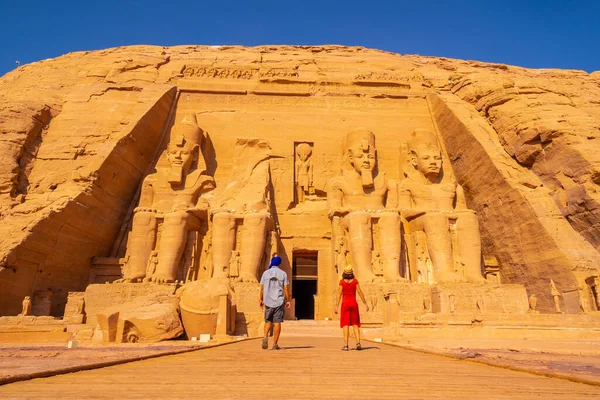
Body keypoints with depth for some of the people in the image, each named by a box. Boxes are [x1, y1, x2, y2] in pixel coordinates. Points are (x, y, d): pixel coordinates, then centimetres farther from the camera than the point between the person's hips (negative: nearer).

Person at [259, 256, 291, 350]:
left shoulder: (265, 273, 2)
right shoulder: (283, 273, -1)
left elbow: (262, 288, 3)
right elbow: (286, 289, -4)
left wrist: (261, 299, 13)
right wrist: (288, 300, 4)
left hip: (268, 301, 1)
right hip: (279, 301, -1)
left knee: (268, 321, 15)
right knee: (277, 322, 3)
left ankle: (265, 336, -9)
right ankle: (275, 344, 4)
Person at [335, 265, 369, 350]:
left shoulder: (342, 281, -4)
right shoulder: (355, 281, 1)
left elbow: (339, 294, -9)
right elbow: (360, 292, -3)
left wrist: (337, 306, -9)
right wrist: (365, 303, 2)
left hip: (345, 304, -2)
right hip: (354, 303, 2)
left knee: (346, 325, 1)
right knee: (355, 324, 10)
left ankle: (346, 345, -5)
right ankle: (358, 343, -5)